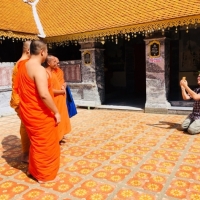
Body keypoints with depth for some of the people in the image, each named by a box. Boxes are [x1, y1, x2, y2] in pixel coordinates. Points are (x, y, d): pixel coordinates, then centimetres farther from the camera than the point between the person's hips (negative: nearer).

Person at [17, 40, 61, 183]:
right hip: (41, 114, -9)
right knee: (45, 144, 7)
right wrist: (56, 112, -20)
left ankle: (33, 169, 39)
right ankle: (45, 175, 23)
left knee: (36, 142, 24)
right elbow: (44, 95, -29)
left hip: (28, 112, 9)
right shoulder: (39, 69, -21)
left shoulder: (23, 67, 8)